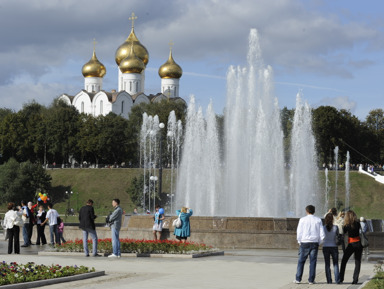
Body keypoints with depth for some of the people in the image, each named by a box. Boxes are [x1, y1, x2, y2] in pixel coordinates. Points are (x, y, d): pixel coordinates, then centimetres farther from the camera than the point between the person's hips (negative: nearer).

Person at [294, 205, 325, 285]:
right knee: (313, 262, 4)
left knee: (301, 261, 5)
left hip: (305, 242, -1)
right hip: (314, 242, 1)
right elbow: (322, 234, 2)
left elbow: (299, 232, -2)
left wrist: (299, 242, 10)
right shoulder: (318, 220, 4)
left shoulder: (303, 220, -1)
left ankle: (298, 279, 3)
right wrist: (319, 242, 12)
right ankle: (311, 280, 3)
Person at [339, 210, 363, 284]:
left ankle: (341, 279, 11)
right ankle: (355, 279, -1)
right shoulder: (358, 224, -3)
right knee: (357, 262, 7)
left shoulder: (347, 226, -11)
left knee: (344, 261, 11)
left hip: (351, 244, -2)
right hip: (359, 244, 2)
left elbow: (343, 232, 5)